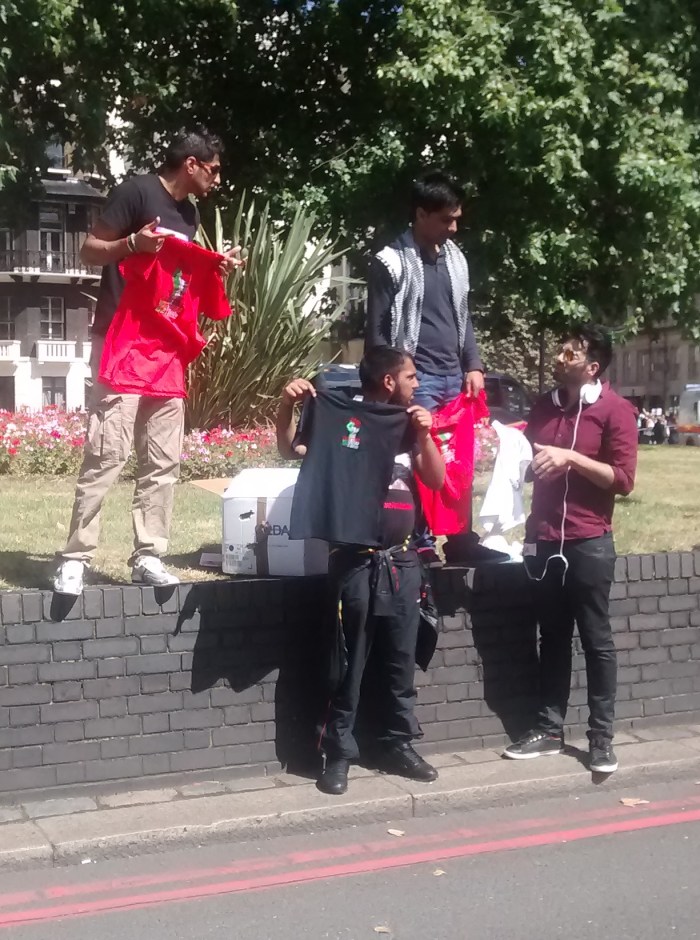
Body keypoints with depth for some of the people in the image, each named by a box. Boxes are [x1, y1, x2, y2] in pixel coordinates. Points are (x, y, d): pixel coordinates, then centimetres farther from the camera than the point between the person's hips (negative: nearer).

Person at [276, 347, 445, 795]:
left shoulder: (408, 426, 12)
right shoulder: (342, 421, -4)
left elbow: (436, 480, 5)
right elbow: (290, 450, -12)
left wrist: (424, 435, -9)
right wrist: (288, 404, -27)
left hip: (402, 559, 5)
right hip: (355, 559, -5)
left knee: (401, 661, 12)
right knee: (349, 664, 1)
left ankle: (399, 744, 24)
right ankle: (339, 753, 10)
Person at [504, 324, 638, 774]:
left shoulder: (616, 410, -8)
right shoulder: (544, 406, 11)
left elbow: (623, 480, -13)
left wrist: (571, 457, -20)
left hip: (589, 543, -5)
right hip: (544, 539, 6)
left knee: (596, 641, 2)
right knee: (552, 638, 12)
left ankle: (602, 737, 10)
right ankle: (549, 729, 19)